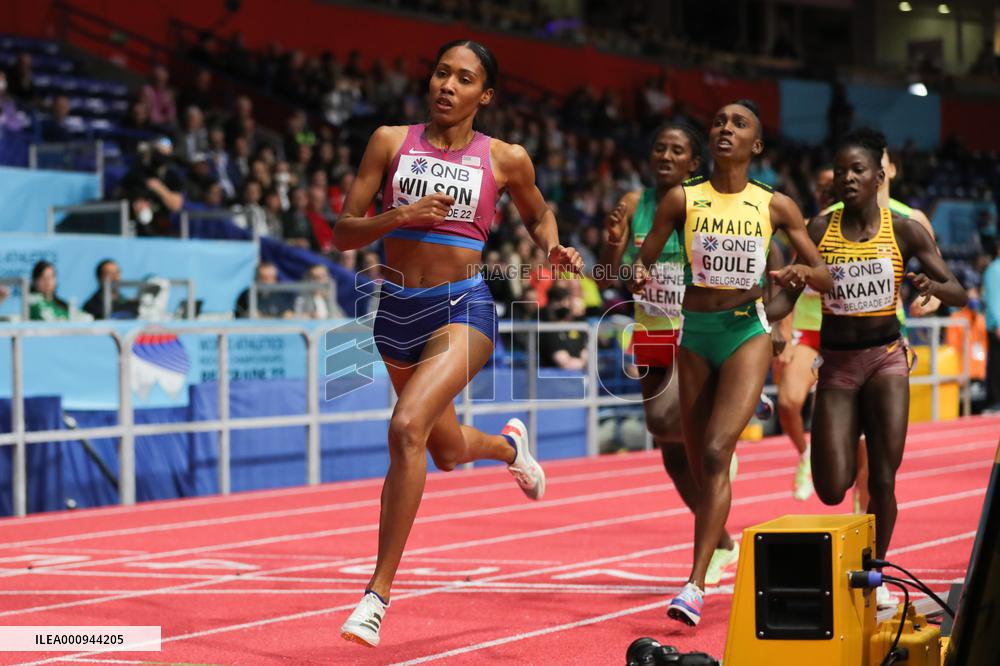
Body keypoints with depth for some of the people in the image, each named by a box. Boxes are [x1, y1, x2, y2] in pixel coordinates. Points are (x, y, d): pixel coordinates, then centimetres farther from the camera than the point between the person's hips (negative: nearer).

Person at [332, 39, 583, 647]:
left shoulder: (505, 159, 0)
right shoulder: (392, 141, 1)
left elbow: (538, 215, 20)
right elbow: (344, 234, 0)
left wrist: (554, 248, -2)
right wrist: (401, 217, -17)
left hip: (463, 309, -4)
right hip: (398, 309, 4)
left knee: (407, 428, -27)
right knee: (446, 450, 22)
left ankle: (379, 593, -21)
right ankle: (509, 445, 61)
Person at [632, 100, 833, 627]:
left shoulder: (775, 206, 1)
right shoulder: (682, 199, 2)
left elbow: (826, 278, 5)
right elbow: (644, 261, 3)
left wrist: (800, 274, -17)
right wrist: (640, 276, -21)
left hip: (747, 332, -3)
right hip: (695, 334, 3)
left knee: (717, 452, -19)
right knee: (699, 465, 8)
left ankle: (695, 584, -23)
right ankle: (719, 543, 31)